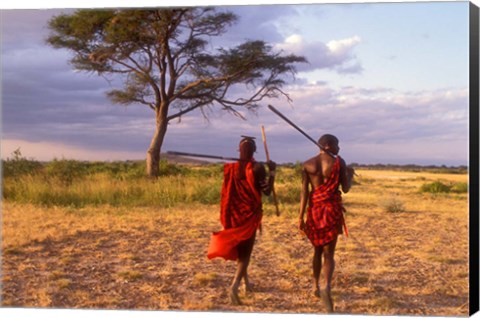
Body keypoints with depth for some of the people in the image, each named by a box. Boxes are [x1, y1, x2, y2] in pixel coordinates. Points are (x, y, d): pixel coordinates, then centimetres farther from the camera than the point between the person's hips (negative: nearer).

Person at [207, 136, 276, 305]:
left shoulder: (230, 167, 0)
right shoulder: (257, 167, -12)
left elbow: (227, 191, 4)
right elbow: (267, 191, -10)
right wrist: (272, 171, -3)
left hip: (233, 214, 5)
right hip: (250, 214, -4)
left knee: (238, 248, 22)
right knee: (245, 251, -2)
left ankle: (246, 282, 36)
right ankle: (234, 287, -20)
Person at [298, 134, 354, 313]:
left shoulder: (308, 164, 2)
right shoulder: (339, 162, -4)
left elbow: (304, 192, -3)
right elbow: (346, 189, -2)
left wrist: (301, 217, -2)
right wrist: (350, 174, 18)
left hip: (314, 210, 3)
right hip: (332, 210, -3)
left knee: (317, 250, 21)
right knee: (328, 253, -1)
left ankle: (316, 287, 29)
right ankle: (327, 287, -26)